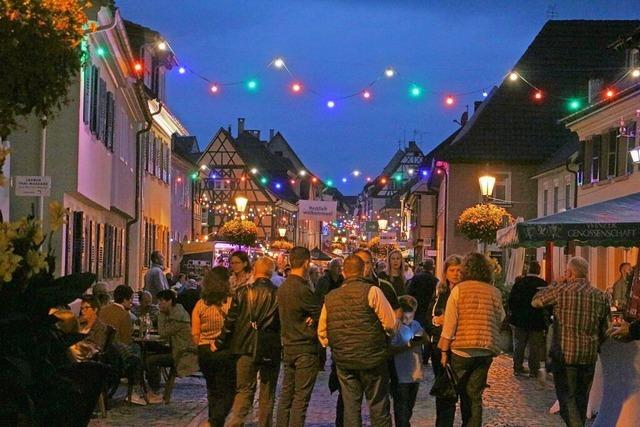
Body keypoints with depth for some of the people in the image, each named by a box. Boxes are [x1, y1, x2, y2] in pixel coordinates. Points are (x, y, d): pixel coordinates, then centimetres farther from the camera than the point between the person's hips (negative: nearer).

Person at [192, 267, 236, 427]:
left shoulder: (200, 304, -1)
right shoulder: (230, 302, -14)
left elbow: (195, 335, 3)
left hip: (204, 352, 5)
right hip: (225, 353, -5)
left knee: (212, 390, 21)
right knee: (227, 392, 3)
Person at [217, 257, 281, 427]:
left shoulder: (243, 292, -5)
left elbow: (230, 320, -4)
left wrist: (219, 343, 5)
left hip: (247, 349, 0)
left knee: (244, 391, 7)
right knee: (267, 394, 11)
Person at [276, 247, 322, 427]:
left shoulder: (283, 288, 9)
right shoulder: (302, 289, -19)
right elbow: (322, 313, -14)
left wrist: (311, 317, -6)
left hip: (288, 347, 8)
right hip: (305, 348, -8)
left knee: (286, 395, 13)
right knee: (301, 398, -3)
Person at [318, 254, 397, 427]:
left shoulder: (331, 297, 6)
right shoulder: (371, 291, -10)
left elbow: (322, 332, 13)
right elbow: (391, 324, -11)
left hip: (343, 360, 4)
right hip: (371, 359, -4)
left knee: (350, 408, 9)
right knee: (378, 407, 3)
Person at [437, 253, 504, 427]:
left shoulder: (459, 289, -5)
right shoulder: (495, 292, 2)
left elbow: (449, 322, -5)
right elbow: (500, 319, 10)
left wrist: (444, 351, 0)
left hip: (462, 349, -2)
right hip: (486, 351, 2)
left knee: (463, 392, 12)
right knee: (475, 394, 7)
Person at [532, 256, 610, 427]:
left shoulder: (561, 290, -10)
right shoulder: (601, 296, 4)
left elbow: (536, 301, 4)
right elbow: (606, 329, 8)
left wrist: (555, 284, 11)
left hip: (564, 353, -4)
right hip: (589, 356, 5)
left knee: (566, 396, -2)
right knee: (582, 397, 18)